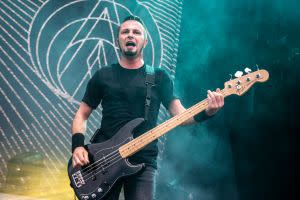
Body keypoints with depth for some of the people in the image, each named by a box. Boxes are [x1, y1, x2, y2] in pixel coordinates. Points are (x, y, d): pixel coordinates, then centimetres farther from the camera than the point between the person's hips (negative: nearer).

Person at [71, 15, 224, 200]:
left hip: (143, 162, 0)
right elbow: (82, 115, 13)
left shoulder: (159, 77, 9)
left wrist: (205, 113, -18)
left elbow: (179, 114, 2)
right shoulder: (103, 76, 10)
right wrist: (78, 145, -5)